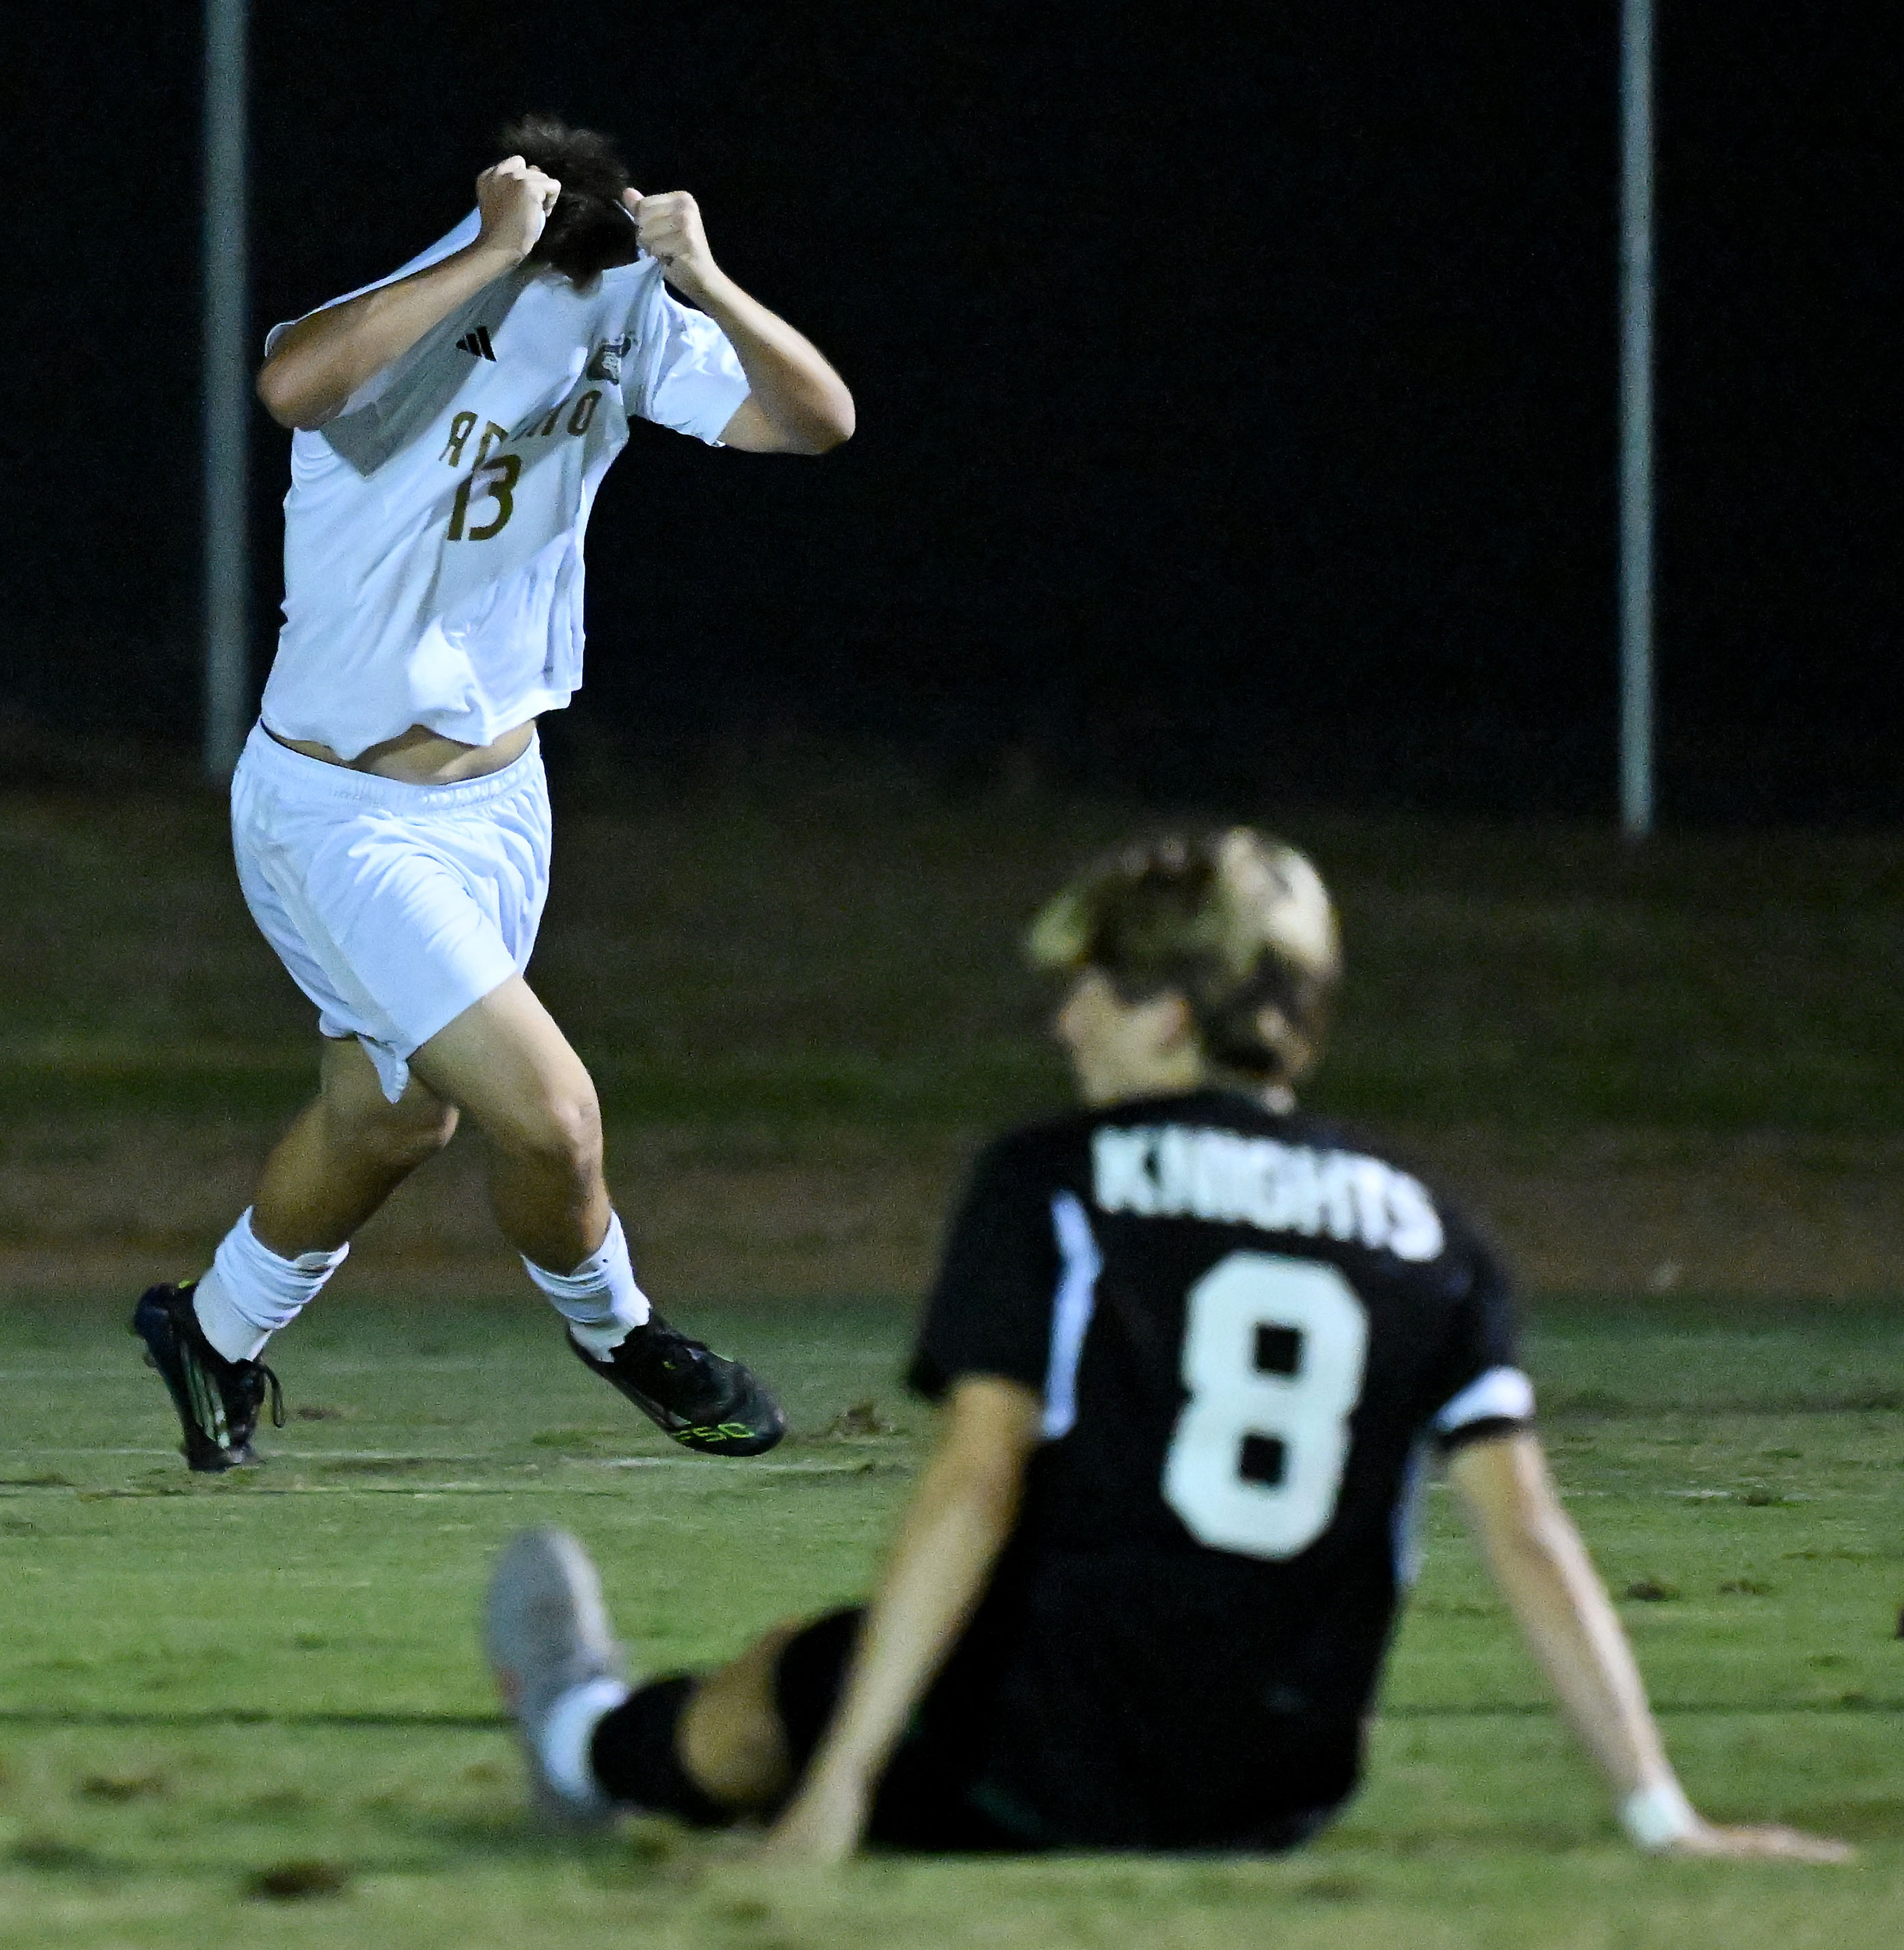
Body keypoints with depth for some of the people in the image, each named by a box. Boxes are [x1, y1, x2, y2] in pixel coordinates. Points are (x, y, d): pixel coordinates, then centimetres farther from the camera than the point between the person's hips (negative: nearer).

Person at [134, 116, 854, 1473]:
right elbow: (291, 384, -50)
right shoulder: (406, 331, -27)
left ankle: (216, 1333, 48)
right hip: (344, 816, -7)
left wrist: (706, 286, -28)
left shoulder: (628, 321, -7)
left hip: (499, 795, 7)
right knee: (548, 1116, -14)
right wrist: (495, 253, -48)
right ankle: (614, 1330, 17)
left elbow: (817, 419, -12)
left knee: (393, 1119, 24)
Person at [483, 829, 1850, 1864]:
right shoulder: (1423, 1232, 7)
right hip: (1287, 1800, 4)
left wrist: (837, 1783, -15)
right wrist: (1662, 1817, -5)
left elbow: (973, 1488, -12)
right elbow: (1528, 1535, -2)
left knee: (787, 1688, 27)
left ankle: (599, 1743, 55)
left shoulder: (1053, 1183, -3)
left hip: (1049, 1776, -4)